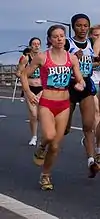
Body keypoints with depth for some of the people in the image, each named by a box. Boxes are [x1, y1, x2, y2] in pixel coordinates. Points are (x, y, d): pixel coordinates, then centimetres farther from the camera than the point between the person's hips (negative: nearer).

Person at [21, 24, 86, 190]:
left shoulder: (72, 58, 4)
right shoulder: (42, 57, -4)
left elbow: (81, 80, 9)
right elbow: (25, 75, 4)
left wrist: (80, 85, -14)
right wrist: (28, 92, -10)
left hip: (64, 104, 3)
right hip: (46, 103, -3)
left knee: (55, 146, 5)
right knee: (49, 136, -29)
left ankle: (45, 176, 26)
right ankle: (41, 148, 8)